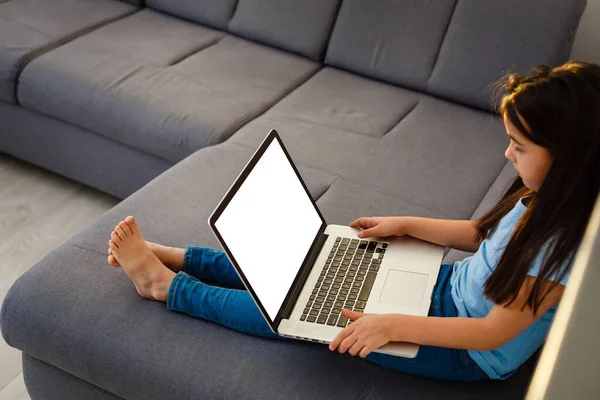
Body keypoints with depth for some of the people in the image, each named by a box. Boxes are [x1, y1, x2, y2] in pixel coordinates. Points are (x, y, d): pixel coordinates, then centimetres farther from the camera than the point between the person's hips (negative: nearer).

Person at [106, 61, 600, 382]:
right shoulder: (543, 199, -6)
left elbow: (495, 331, -27)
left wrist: (393, 325, -30)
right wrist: (405, 224, 8)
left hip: (472, 354, -7)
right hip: (452, 288, 7)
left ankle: (168, 285, 0)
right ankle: (173, 257, 5)